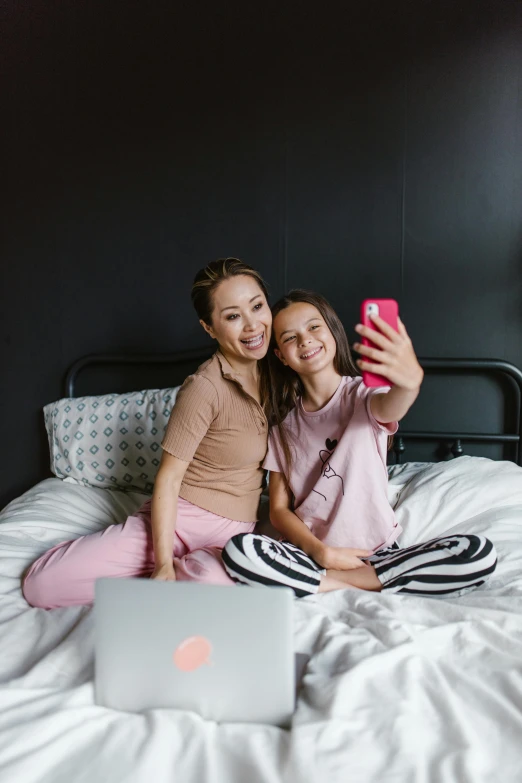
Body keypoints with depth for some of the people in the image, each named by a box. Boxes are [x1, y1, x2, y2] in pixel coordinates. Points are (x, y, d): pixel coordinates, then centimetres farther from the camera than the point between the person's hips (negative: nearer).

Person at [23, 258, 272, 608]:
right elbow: (168, 478, -14)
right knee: (42, 581, -16)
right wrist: (163, 564, -18)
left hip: (234, 532, 3)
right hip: (179, 518, -2)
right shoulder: (205, 387, -16)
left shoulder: (272, 372, 2)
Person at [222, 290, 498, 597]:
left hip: (379, 550, 0)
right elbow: (279, 509, 4)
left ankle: (339, 582, -15)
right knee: (238, 550, -29)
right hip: (311, 553, 1)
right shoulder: (284, 423, 5)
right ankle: (368, 585, -15)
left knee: (480, 553, -24)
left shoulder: (362, 396, -3)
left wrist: (410, 381, -54)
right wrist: (321, 552, -15)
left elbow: (390, 408, -29)